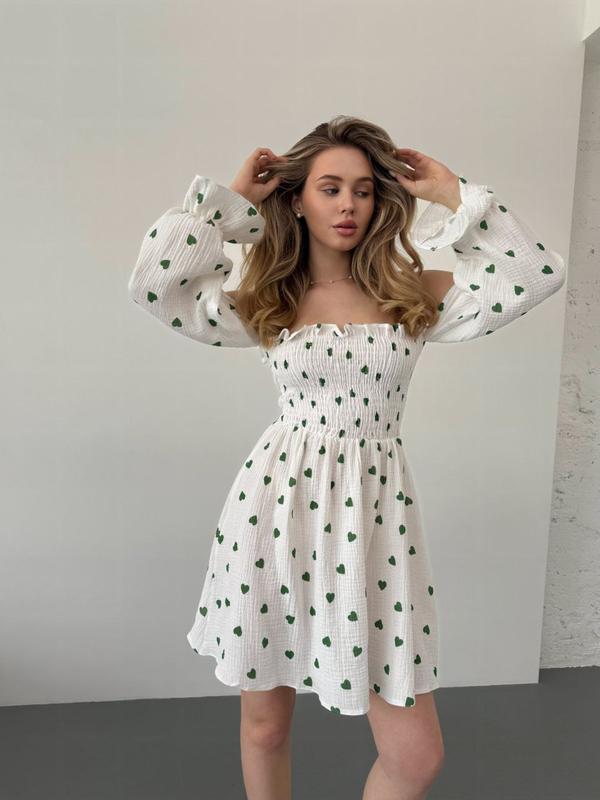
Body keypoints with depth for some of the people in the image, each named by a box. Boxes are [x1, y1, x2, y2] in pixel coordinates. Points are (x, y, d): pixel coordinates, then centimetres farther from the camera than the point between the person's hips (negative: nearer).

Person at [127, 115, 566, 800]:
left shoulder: (414, 295, 5)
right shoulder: (266, 305, 4)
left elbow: (538, 274, -1)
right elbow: (154, 283, -6)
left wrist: (453, 196, 1)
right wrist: (228, 197, 1)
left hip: (375, 510, 1)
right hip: (276, 506, 0)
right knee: (264, 725, 16)